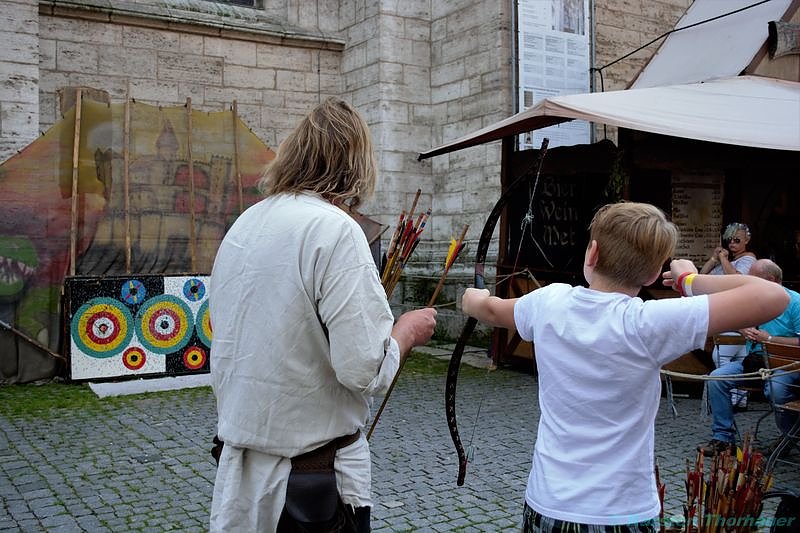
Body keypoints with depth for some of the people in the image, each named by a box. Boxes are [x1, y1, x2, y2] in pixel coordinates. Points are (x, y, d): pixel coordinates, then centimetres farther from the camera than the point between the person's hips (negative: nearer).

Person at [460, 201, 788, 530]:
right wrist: (691, 280, -7)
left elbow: (490, 309, 13)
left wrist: (475, 298, 36)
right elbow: (773, 298, -23)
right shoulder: (647, 324, -22)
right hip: (622, 515, -2)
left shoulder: (548, 303, -9)